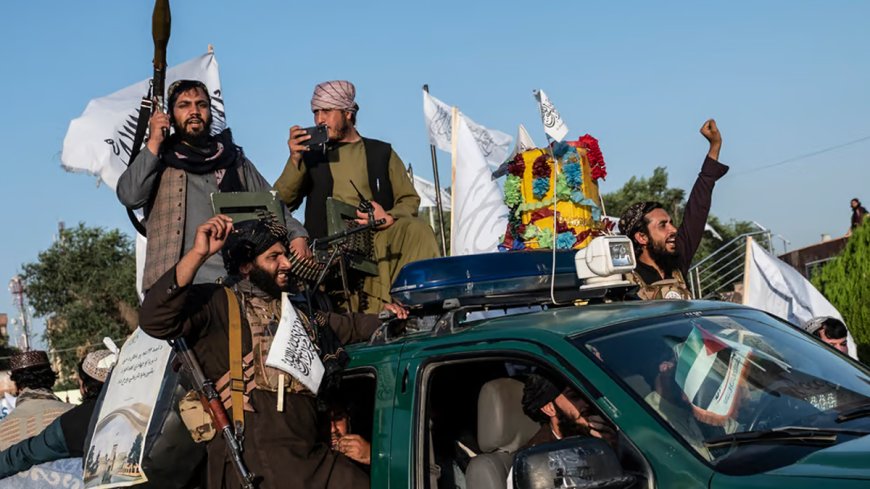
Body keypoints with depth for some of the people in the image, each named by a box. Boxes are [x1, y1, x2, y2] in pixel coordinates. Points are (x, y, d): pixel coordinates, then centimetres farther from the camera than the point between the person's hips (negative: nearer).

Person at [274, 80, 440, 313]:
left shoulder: (381, 153, 20)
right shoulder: (311, 156, 20)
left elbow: (409, 198, 14)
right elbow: (282, 204, 8)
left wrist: (390, 217, -8)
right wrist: (295, 159, -5)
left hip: (378, 235, 1)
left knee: (416, 230, -30)